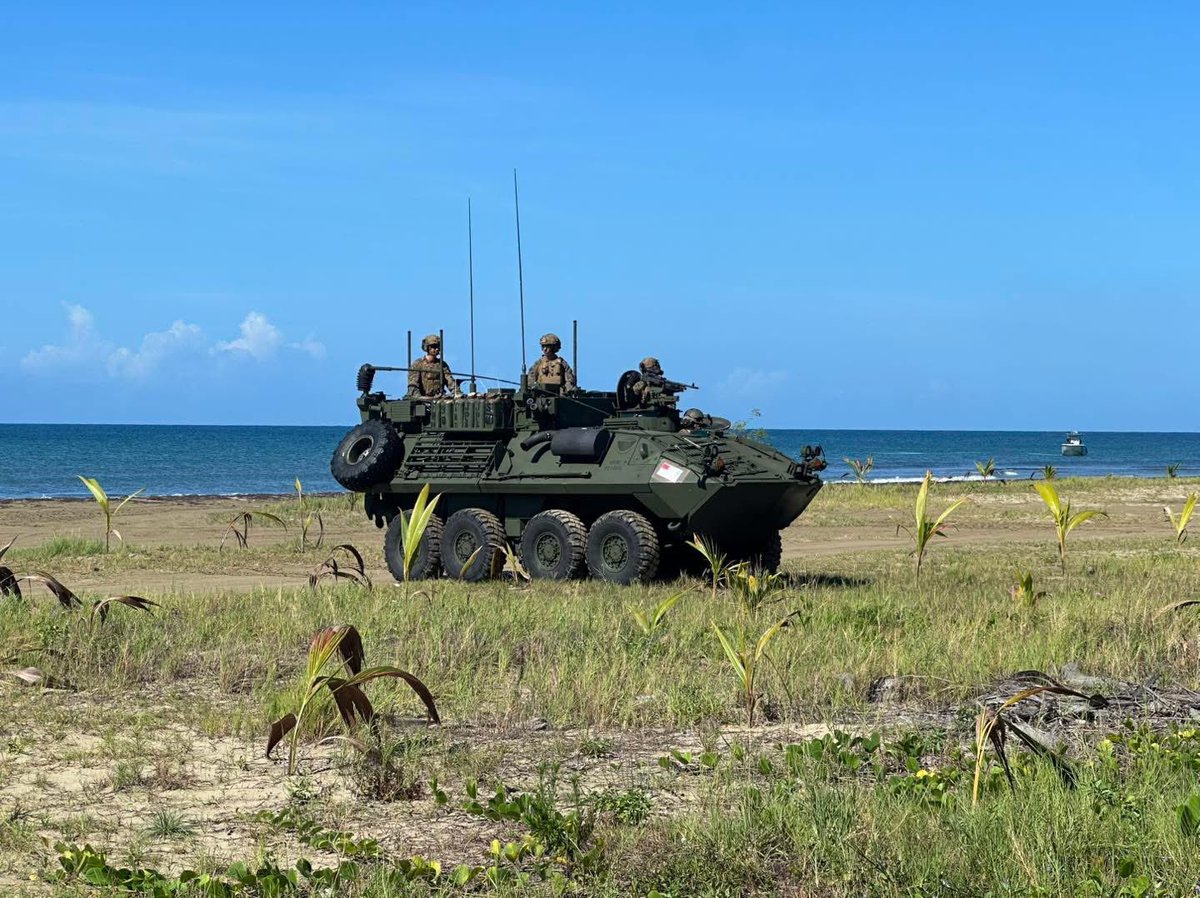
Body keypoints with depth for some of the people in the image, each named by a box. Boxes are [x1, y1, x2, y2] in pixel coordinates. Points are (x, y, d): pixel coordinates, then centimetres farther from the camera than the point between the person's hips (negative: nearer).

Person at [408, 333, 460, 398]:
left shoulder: (443, 365, 16)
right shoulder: (417, 364, 4)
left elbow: (451, 382, 7)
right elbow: (413, 386, -5)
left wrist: (458, 394, -12)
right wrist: (418, 397, -23)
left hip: (439, 399, 3)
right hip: (422, 399, -3)